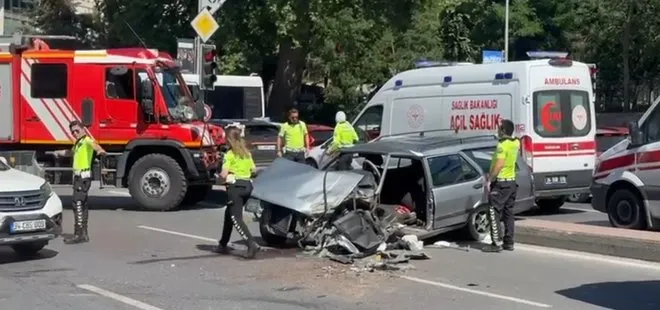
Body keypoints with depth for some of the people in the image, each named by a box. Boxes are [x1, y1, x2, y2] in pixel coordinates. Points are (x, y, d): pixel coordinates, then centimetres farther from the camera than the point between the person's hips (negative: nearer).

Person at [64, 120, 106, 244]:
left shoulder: (87, 140, -10)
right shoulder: (78, 143, 20)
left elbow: (93, 144, -36)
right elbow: (72, 152, 45)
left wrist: (100, 150, -60)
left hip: (83, 176, -10)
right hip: (78, 176, 10)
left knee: (78, 204, -15)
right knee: (82, 204, 13)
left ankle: (78, 234, -18)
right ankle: (83, 234, 20)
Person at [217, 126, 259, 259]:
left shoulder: (229, 155, -9)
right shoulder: (247, 153, 11)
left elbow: (224, 174, -14)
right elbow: (254, 170, 12)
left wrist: (220, 174, 6)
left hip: (235, 186, -7)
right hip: (247, 185, 7)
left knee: (236, 218, -8)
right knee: (229, 213, 22)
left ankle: (252, 244, -26)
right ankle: (223, 244, 27)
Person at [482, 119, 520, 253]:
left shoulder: (502, 145, -18)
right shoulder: (515, 143, 8)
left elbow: (499, 165, -27)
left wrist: (489, 179, -23)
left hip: (501, 182, -9)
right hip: (512, 181, 9)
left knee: (494, 213, -6)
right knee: (508, 213, 13)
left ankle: (497, 243, -10)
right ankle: (509, 242, 15)